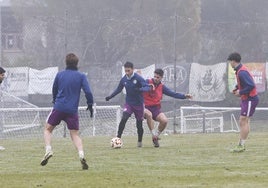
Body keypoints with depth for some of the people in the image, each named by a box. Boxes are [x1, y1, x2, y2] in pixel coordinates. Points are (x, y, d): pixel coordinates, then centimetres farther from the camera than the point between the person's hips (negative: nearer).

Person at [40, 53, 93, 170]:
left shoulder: (59, 75, 5)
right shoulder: (81, 76, -1)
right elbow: (88, 92, -8)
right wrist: (90, 105, 6)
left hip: (59, 107, 0)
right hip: (72, 110, 0)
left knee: (48, 129, 16)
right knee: (75, 134, 6)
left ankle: (48, 150, -6)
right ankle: (81, 155, -16)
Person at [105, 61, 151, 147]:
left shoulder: (138, 78, -15)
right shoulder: (124, 79, -2)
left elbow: (147, 87, -21)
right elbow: (118, 89, 15)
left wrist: (140, 89, -40)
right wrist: (110, 96, 7)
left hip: (138, 104, -2)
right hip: (128, 104, 2)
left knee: (139, 124, 6)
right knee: (123, 119, -20)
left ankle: (140, 141, 27)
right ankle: (118, 138, -17)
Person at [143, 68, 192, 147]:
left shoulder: (162, 87, 5)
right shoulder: (147, 82, -4)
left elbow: (173, 94, 3)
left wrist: (184, 96, -10)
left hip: (156, 109, 3)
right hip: (146, 108, -3)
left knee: (164, 120, -22)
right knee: (149, 114, -38)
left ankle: (156, 136, 2)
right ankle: (153, 134, -28)